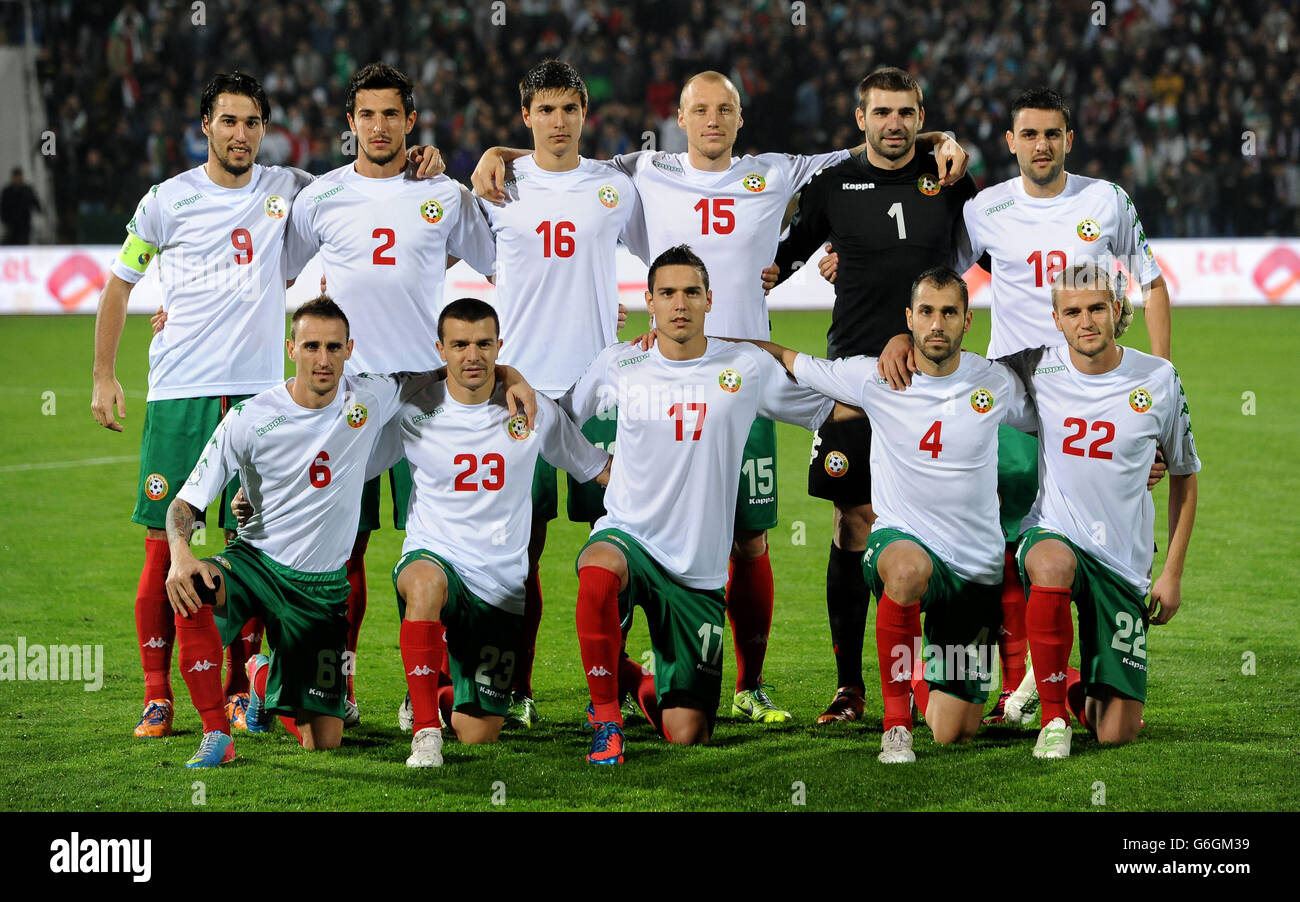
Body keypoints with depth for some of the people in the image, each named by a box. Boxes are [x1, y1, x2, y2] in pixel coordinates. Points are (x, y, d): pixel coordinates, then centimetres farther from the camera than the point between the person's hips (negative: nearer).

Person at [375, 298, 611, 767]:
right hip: (432, 556, -2)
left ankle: (443, 683, 38)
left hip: (499, 586, 2)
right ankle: (425, 729, -33)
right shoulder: (414, 411, -4)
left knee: (478, 734, 1)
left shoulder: (534, 411, -1)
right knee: (427, 581, -42)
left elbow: (601, 469, 11)